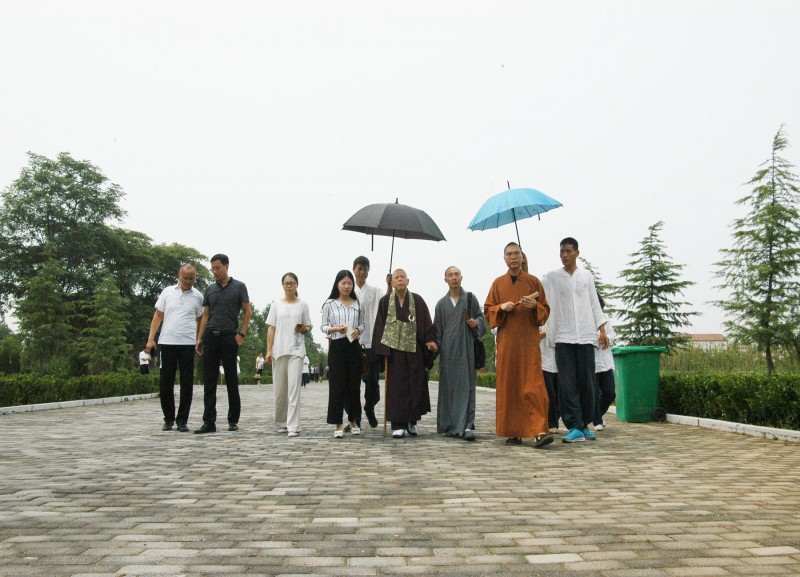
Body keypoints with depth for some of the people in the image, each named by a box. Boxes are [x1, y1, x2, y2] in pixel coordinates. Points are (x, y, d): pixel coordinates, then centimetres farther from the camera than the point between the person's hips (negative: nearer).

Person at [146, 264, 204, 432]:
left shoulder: (198, 296, 4)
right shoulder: (167, 292, 6)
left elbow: (200, 320, 10)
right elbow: (158, 316, 8)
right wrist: (151, 338, 1)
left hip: (188, 344, -1)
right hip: (167, 342, 1)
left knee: (187, 383, 1)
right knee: (165, 382, 5)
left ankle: (182, 420, 10)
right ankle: (168, 419, 19)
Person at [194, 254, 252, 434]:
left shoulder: (239, 287, 2)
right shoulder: (210, 289, 12)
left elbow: (247, 311, 2)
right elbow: (205, 315, 13)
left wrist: (241, 334, -7)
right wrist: (199, 338, 5)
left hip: (229, 337, -3)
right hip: (210, 337, 3)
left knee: (231, 380, 4)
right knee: (209, 381, 0)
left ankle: (233, 420, 14)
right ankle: (209, 422, 2)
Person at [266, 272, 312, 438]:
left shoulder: (302, 305, 7)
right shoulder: (276, 304, 8)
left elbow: (308, 326, 13)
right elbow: (271, 328, 6)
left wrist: (304, 329, -11)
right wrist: (268, 350, -1)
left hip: (296, 350, -1)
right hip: (279, 350, 1)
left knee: (294, 388, -9)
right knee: (279, 389, 5)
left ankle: (293, 426, -10)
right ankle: (281, 422, 21)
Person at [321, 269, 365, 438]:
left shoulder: (357, 304, 9)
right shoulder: (330, 304, 2)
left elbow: (362, 324, 12)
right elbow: (324, 326, 3)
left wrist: (357, 331, -9)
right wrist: (335, 329, -16)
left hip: (354, 346, 2)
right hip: (337, 346, -2)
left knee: (354, 384, 7)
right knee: (337, 385, -2)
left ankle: (353, 421, 23)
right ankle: (338, 425, 5)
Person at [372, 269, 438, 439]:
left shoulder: (417, 300, 4)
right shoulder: (385, 301, 4)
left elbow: (426, 323, 2)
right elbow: (380, 327, 4)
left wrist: (431, 340, -13)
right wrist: (381, 350, -4)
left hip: (414, 350, 1)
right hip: (394, 350, -1)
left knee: (416, 385, 3)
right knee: (396, 386, -1)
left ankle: (412, 421, 19)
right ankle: (398, 425, 3)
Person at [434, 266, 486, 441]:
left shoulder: (470, 298, 7)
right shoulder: (441, 303, 12)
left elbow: (481, 317, 11)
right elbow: (437, 329, 14)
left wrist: (476, 323, -10)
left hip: (466, 348, -2)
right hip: (448, 350, 2)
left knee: (466, 385, -6)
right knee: (448, 386, 3)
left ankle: (467, 426, -9)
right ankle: (449, 425, 11)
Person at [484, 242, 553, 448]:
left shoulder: (533, 281, 8)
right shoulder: (498, 283, 11)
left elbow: (545, 310, 9)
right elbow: (487, 309, 12)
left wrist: (534, 305, -12)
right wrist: (501, 307, -8)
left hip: (529, 340, -2)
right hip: (506, 341, 2)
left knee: (533, 385, -11)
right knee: (508, 386, 2)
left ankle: (540, 431, -13)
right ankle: (513, 432, 9)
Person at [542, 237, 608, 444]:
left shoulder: (586, 276, 11)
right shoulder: (551, 277, 7)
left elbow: (595, 304, 12)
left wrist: (602, 330, 7)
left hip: (585, 336, 2)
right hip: (563, 337, -1)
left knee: (587, 383, 4)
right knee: (567, 384, -5)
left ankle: (584, 424, 16)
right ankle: (574, 427, -3)